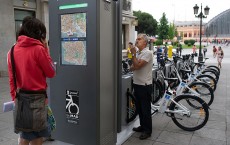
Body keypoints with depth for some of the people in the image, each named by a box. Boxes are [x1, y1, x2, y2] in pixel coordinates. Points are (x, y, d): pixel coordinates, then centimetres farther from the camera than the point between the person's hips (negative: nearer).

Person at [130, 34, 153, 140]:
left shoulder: (147, 53, -14)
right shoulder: (138, 53, 14)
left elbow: (138, 65, -23)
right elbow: (132, 68, 12)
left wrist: (133, 54, -14)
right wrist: (134, 67, -11)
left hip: (145, 86, -9)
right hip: (137, 84, 9)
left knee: (145, 109, 1)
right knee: (139, 108, 18)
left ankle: (147, 131, 13)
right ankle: (143, 126, 32)